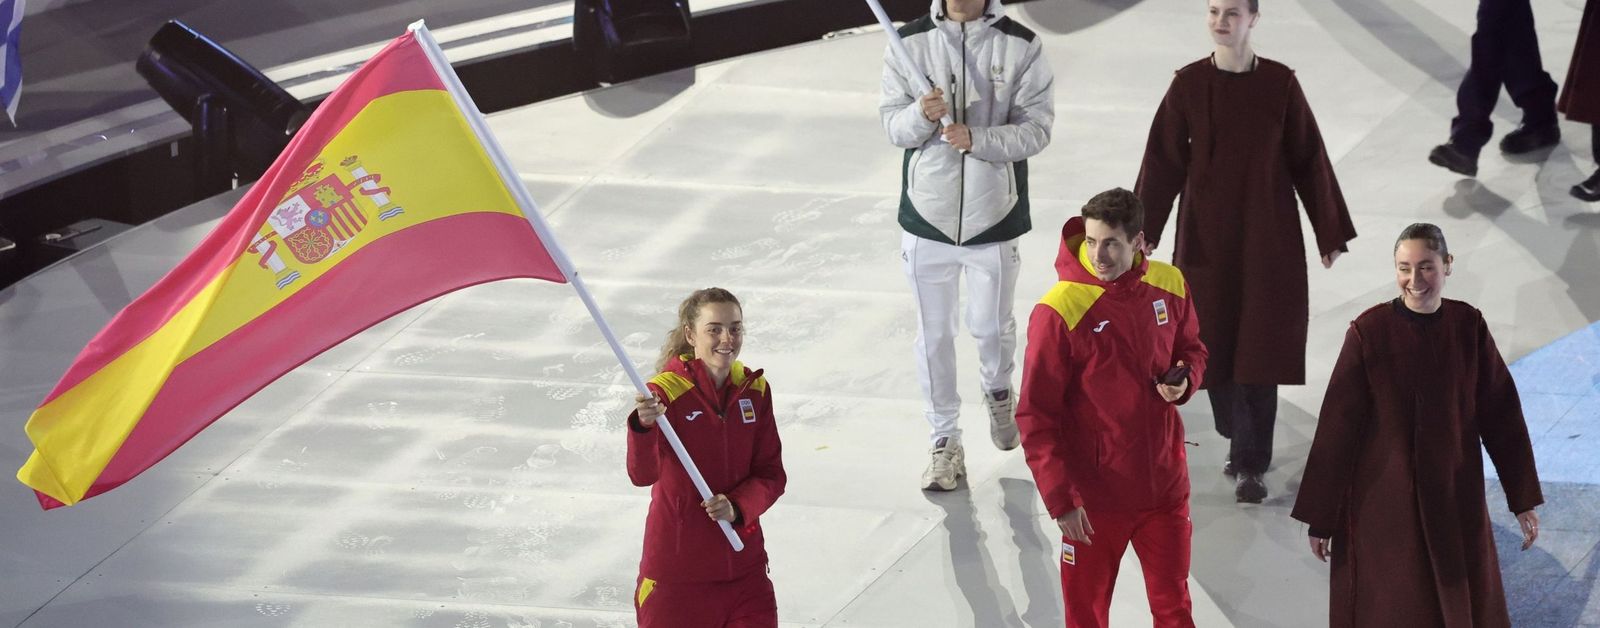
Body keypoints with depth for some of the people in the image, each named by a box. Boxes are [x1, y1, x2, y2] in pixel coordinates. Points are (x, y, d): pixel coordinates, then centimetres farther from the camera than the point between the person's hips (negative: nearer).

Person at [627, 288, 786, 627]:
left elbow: (772, 475, 3)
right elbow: (642, 475, -27)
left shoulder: (754, 390, 1)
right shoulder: (666, 390, -14)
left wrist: (737, 506, -17)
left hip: (744, 565, 4)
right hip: (677, 571, -4)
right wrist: (644, 427, -47)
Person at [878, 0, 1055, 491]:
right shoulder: (911, 42, -5)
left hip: (995, 216, -1)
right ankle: (944, 442, 25)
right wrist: (920, 116, -26)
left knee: (992, 326, 16)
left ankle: (998, 391, 49)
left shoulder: (1020, 46, -10)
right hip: (927, 215, 1)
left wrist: (977, 139, -27)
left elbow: (1037, 128, -11)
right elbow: (892, 124, -4)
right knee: (933, 334, 10)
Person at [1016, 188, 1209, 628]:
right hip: (1095, 495, -4)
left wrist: (1185, 380, -8)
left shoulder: (1169, 287, -5)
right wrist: (1060, 500, -17)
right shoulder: (1060, 311, -19)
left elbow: (1191, 348, 16)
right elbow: (1035, 418, -15)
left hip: (1165, 485, 4)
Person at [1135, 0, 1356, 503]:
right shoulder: (1187, 84, -2)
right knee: (1215, 343, 7)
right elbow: (1163, 160, -2)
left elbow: (1309, 159, 1)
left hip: (1268, 235, -1)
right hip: (1206, 233, 1)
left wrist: (1330, 232, 3)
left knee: (1259, 346, -3)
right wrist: (1144, 229, -8)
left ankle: (1250, 466, 2)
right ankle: (1240, 440, 31)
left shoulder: (1281, 83, -4)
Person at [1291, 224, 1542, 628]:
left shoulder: (1469, 327, -4)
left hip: (1456, 499, 3)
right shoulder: (1369, 331, -12)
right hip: (1381, 502, -3)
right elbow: (1337, 426, -9)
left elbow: (1501, 415, 3)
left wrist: (1524, 500, 4)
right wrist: (1321, 516, -7)